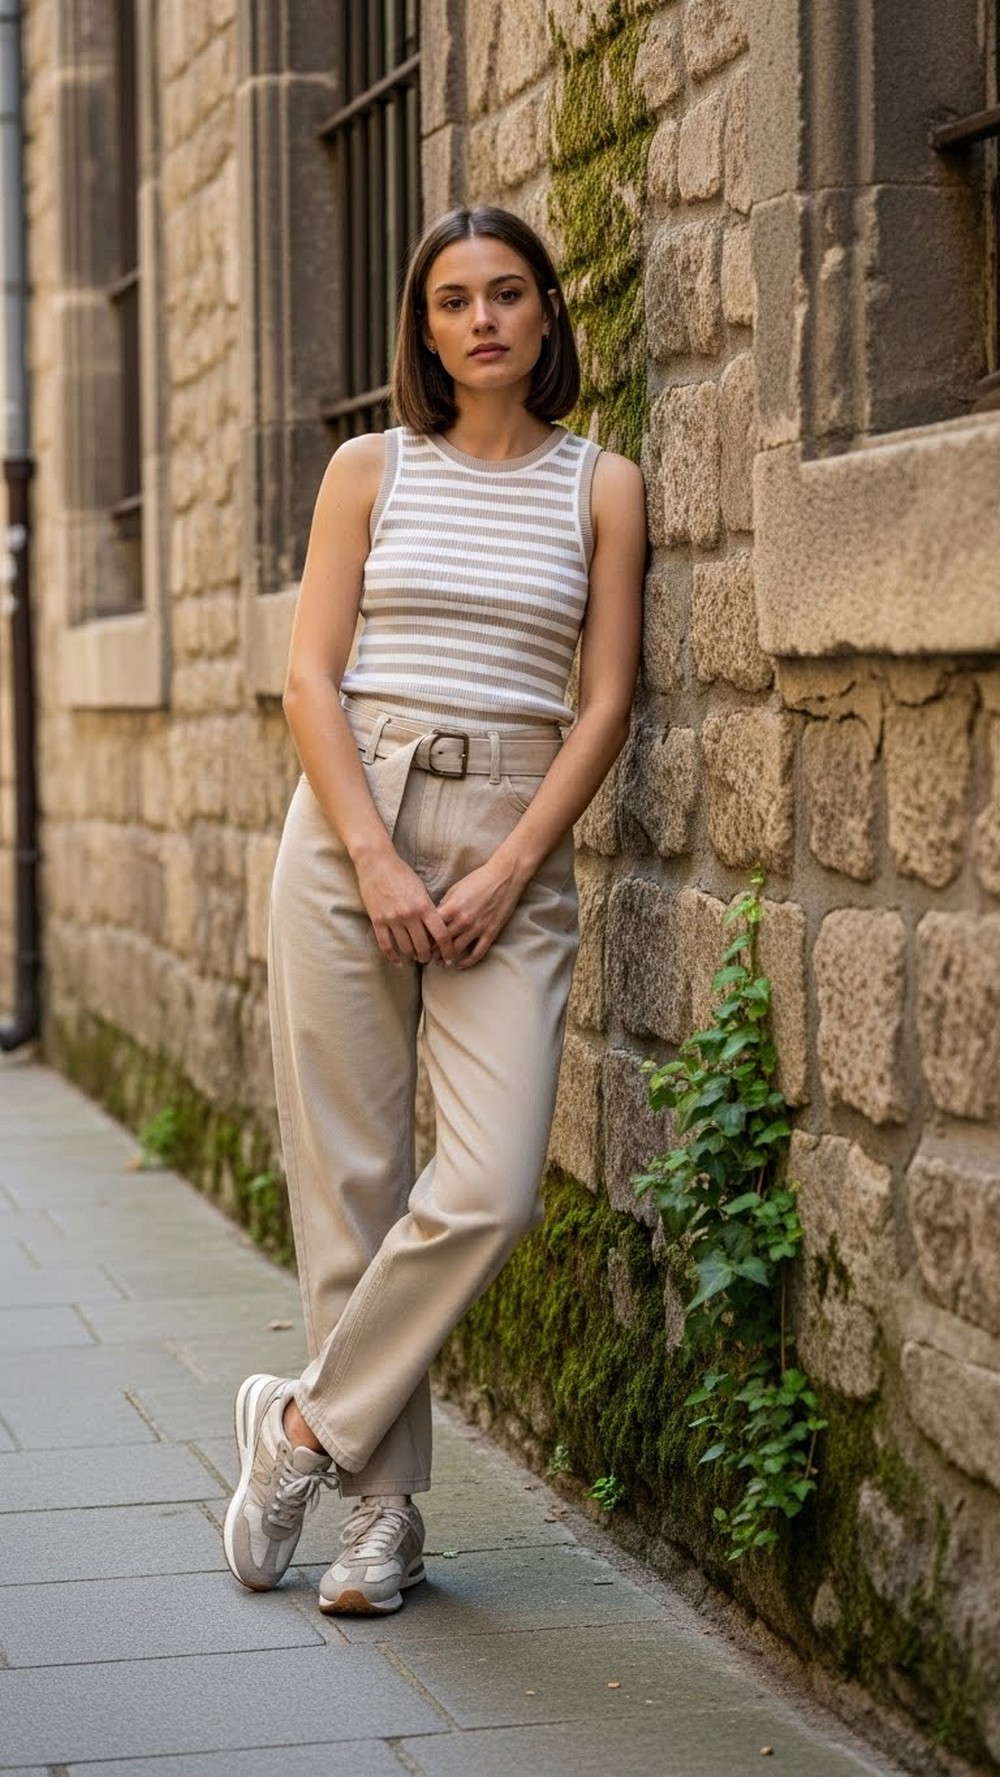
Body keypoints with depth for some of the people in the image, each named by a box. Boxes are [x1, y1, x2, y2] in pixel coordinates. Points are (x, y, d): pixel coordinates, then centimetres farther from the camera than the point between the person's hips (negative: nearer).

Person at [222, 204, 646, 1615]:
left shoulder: (601, 487, 8)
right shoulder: (370, 470, 9)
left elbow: (606, 704, 3)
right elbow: (311, 678, 2)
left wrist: (506, 876, -8)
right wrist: (377, 858, -10)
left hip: (515, 837, 0)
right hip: (349, 822, 0)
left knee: (492, 1190, -14)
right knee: (351, 1178, -1)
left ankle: (305, 1423, 6)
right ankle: (385, 1512, 9)